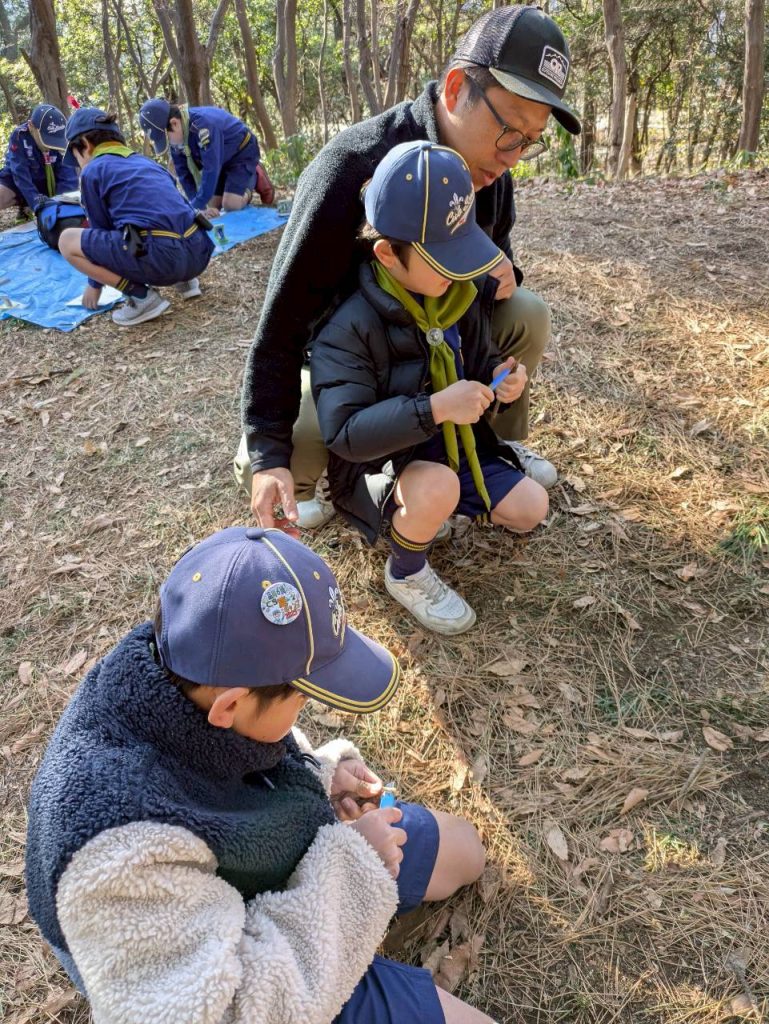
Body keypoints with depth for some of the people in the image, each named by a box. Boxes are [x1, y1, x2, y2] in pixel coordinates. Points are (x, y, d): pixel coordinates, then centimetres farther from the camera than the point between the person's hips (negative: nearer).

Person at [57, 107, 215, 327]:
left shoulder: (92, 171, 9)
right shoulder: (144, 161, 28)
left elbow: (101, 228, 15)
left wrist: (94, 284, 28)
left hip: (160, 257, -8)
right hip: (197, 253, 8)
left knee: (67, 240, 7)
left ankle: (142, 296, 0)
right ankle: (184, 280, 18)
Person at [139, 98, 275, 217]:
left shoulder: (203, 124, -39)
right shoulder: (177, 134, -13)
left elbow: (211, 168, -39)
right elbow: (183, 172, -7)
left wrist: (197, 206, -36)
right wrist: (201, 206, -18)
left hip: (243, 151, -7)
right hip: (221, 159, 7)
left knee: (231, 205, -19)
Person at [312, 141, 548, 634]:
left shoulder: (460, 297, -4)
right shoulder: (350, 325, -26)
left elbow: (478, 361, 12)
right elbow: (343, 432, -33)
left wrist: (499, 377, -14)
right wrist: (435, 408, -41)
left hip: (454, 445, 7)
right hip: (379, 464, -7)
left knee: (530, 508, -2)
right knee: (436, 486, -38)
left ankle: (430, 508, 20)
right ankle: (406, 574, -5)